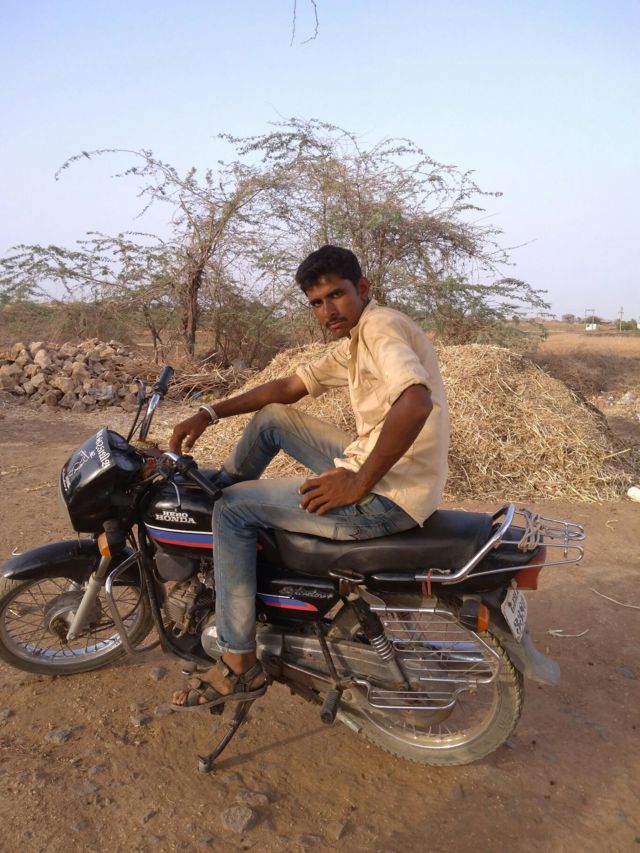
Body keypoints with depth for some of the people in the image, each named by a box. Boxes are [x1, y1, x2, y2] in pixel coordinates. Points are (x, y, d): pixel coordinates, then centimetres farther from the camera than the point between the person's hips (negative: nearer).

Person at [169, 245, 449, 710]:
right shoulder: (354, 343, 16)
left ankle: (240, 666, 4)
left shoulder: (381, 324, -15)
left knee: (233, 510, -5)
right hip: (370, 466, 10)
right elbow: (291, 387, 19)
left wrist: (359, 483, -26)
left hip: (389, 496, -10)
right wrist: (210, 413, 12)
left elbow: (414, 404, -33)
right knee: (273, 416, 18)